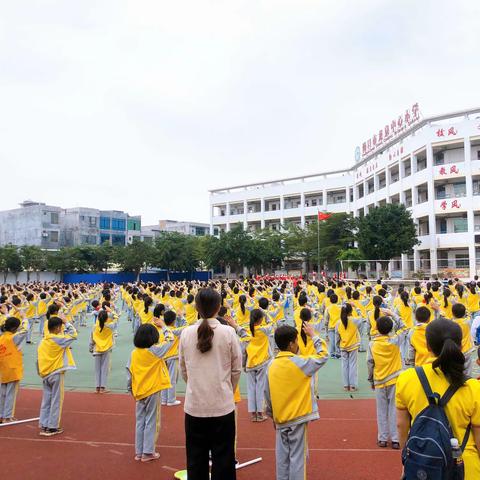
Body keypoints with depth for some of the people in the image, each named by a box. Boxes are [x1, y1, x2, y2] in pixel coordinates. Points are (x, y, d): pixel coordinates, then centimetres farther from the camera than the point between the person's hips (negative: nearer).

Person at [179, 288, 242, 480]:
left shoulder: (186, 333, -4)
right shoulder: (228, 332, -10)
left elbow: (183, 370, 6)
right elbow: (236, 369, -1)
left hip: (194, 405, 2)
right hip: (222, 404, -2)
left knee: (195, 458, 15)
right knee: (222, 457, 10)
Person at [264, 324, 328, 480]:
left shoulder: (272, 365, 1)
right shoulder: (300, 362, -15)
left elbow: (268, 394, 8)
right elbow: (323, 356, -2)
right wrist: (313, 335, 6)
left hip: (280, 419, 5)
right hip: (297, 418, -5)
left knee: (282, 456, 12)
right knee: (297, 457, 3)